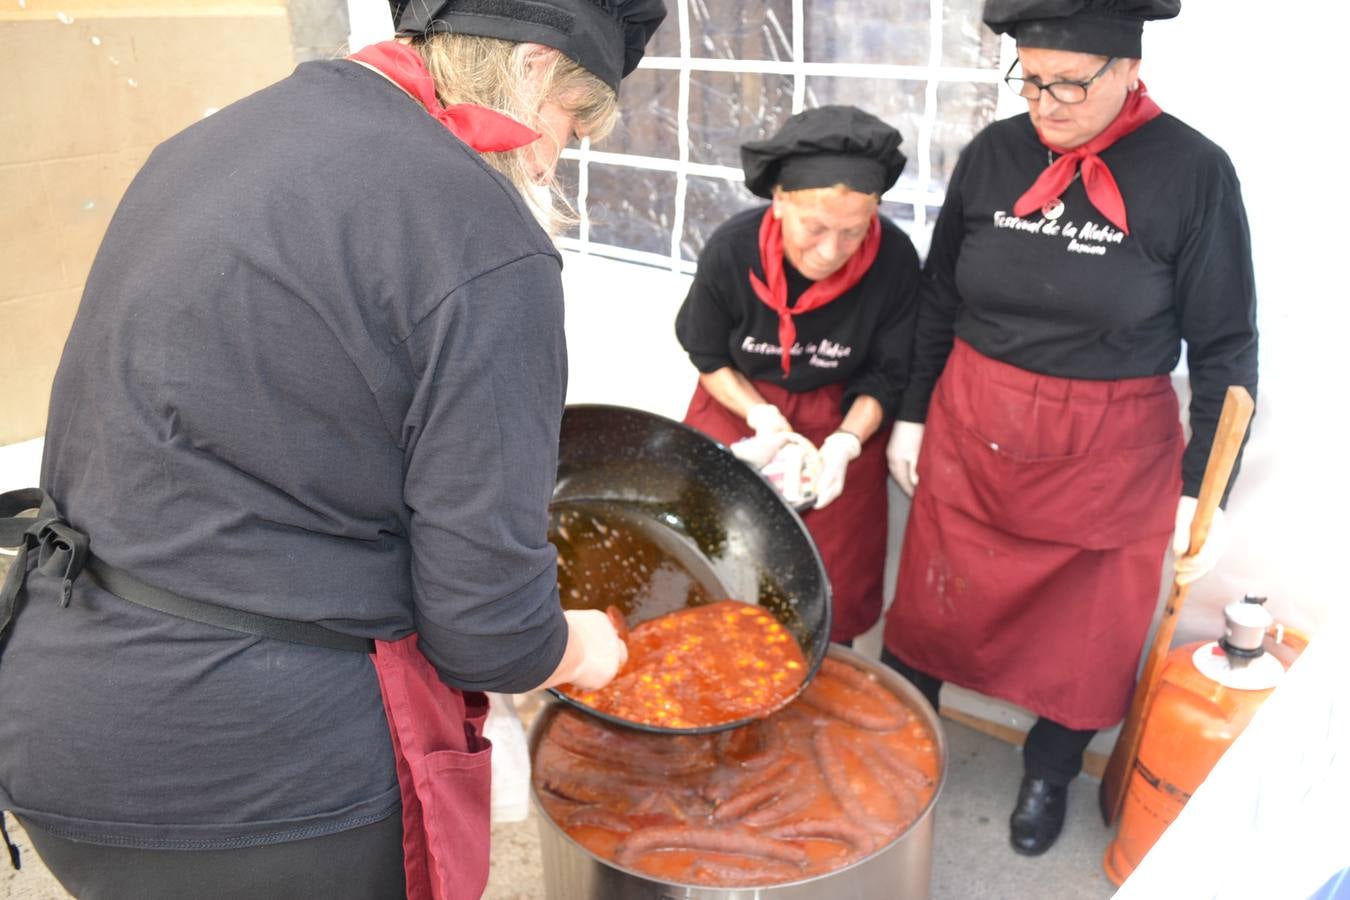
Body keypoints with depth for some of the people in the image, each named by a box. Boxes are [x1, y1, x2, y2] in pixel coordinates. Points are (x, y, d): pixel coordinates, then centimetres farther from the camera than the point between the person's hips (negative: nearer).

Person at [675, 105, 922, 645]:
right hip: (740, 406, 1)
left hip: (841, 418, 0)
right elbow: (708, 358, -5)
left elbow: (886, 376, -9)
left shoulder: (894, 261, -24)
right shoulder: (730, 251, -23)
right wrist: (763, 418, -19)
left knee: (831, 597, 5)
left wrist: (844, 444, -23)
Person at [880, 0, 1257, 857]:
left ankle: (1050, 773, 42)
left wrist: (1203, 489, -6)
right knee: (932, 605, 15)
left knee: (1086, 631, 15)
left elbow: (1225, 347, -6)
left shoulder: (1193, 172, -12)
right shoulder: (994, 153, -2)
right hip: (970, 434, 3)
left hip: (1109, 457, -2)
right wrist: (913, 415, 10)